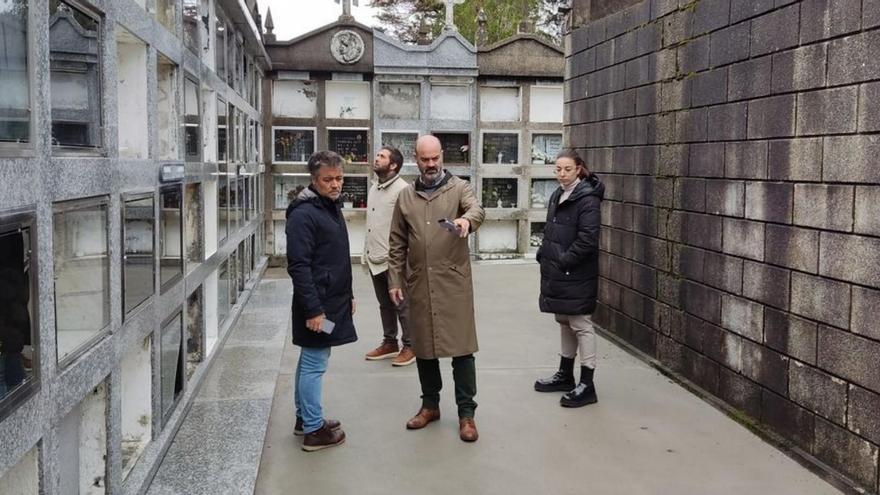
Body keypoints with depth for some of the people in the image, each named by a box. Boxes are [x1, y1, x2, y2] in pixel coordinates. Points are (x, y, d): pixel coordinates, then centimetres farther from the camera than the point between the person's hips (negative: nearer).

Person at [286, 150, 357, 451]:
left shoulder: (332, 207, 12)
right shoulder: (303, 214, -17)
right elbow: (298, 267, -21)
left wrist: (348, 294, 21)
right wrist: (313, 309, -22)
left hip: (334, 300, 9)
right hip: (318, 304, -9)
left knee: (310, 362, 17)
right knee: (314, 365, -1)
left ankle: (304, 418, 28)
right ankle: (314, 430, 7)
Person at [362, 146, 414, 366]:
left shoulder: (402, 189, -12)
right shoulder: (373, 188, 15)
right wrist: (366, 253, 18)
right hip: (375, 259, 8)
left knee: (402, 305, 0)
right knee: (385, 304, 17)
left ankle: (409, 346, 11)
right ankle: (389, 342, 28)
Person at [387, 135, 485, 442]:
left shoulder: (459, 188, 1)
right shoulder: (406, 197, 10)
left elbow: (476, 209, -21)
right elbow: (397, 245, 11)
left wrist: (466, 219, -44)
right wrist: (395, 281, 6)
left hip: (454, 283, -3)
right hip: (419, 285, 3)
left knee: (461, 347, -1)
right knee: (423, 347, 11)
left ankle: (466, 412, 10)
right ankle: (430, 405, 28)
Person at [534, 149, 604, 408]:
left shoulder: (587, 198, -13)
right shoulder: (557, 195, 12)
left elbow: (588, 239, -21)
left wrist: (563, 261, -19)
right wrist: (544, 254, 7)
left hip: (577, 274, -8)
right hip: (558, 273, 8)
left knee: (580, 324, -2)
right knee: (564, 322, 17)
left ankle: (587, 385, 5)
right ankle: (565, 375, 31)